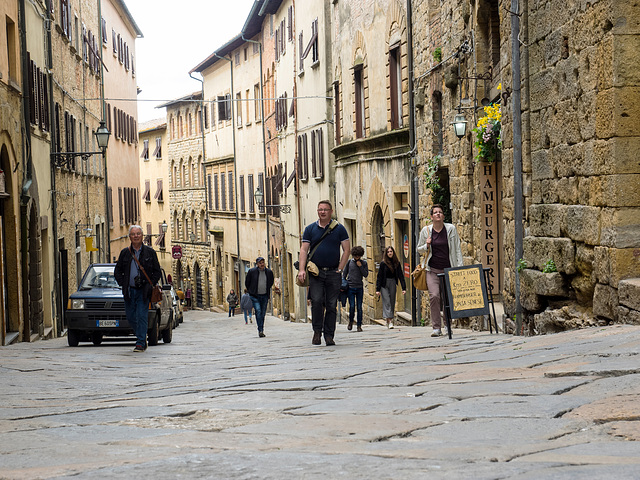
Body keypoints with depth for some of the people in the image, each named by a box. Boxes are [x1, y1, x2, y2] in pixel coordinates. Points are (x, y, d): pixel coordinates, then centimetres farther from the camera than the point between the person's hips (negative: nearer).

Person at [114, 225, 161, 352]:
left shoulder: (150, 252, 4)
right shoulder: (125, 252, 9)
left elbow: (157, 271, 6)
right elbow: (117, 271, 14)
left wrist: (151, 284, -6)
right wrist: (123, 284, 0)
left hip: (143, 290, -3)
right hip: (129, 290, 3)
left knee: (142, 316, -9)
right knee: (130, 317, 5)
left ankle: (140, 343, -7)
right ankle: (142, 337, 26)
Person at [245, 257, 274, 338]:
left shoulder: (269, 272, 1)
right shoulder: (251, 271, -6)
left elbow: (271, 282, 20)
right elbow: (247, 282, 8)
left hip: (264, 296, 3)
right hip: (255, 296, -3)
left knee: (263, 314, 5)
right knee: (258, 311, -18)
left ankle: (261, 331, 15)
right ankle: (260, 331, -18)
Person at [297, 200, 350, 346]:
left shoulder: (339, 229, 5)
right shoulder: (310, 229, 7)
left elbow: (346, 250, 5)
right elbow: (304, 249, 3)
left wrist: (339, 269, -3)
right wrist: (302, 269, -9)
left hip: (333, 273, 0)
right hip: (316, 272, 0)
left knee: (331, 305, 1)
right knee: (316, 301, -14)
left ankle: (329, 335, 7)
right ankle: (317, 331, 0)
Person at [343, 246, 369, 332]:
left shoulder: (364, 263, 6)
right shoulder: (349, 262, 5)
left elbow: (366, 275, 0)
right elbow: (344, 274, 11)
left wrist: (360, 266, -9)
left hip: (359, 287, 1)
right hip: (350, 287, -1)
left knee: (359, 307, 0)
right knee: (352, 306, -8)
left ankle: (359, 325, 7)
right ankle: (351, 322, 16)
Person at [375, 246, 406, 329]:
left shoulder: (397, 263, 4)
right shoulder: (383, 263, -6)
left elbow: (401, 275, 3)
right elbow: (379, 276, -5)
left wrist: (404, 288, -4)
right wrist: (378, 289, -10)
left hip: (393, 283, 4)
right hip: (384, 285, -4)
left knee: (392, 302, 7)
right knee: (387, 301, -12)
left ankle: (390, 320, 17)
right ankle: (389, 321, -19)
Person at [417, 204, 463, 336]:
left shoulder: (451, 229, 2)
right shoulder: (426, 230, 5)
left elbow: (457, 249, 5)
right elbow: (419, 250, 16)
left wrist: (460, 266, -3)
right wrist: (426, 246, -6)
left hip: (449, 269, 0)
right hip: (433, 269, 0)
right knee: (434, 296, -15)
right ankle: (436, 327, -8)